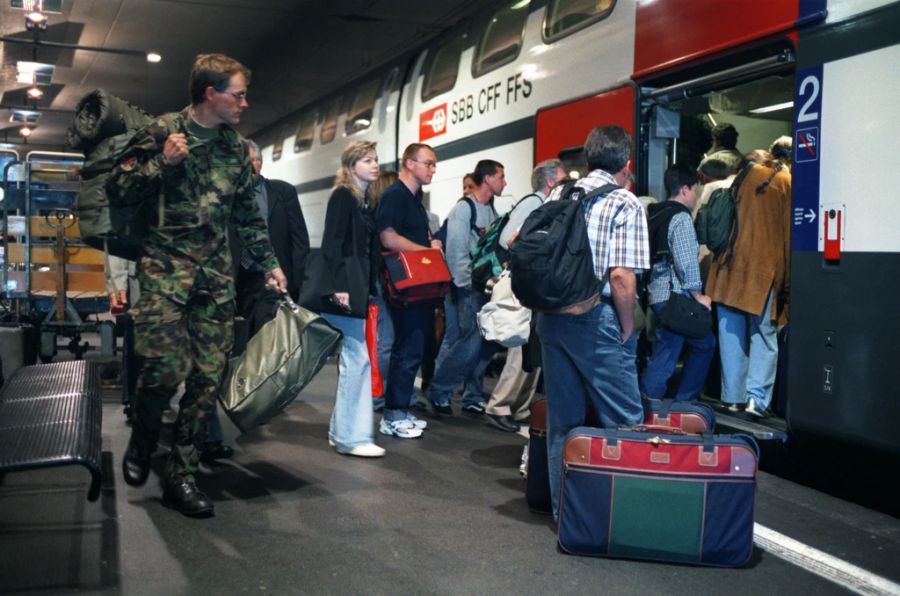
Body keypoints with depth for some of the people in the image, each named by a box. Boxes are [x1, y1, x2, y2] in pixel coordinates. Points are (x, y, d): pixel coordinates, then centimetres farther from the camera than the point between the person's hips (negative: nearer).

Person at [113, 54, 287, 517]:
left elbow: (248, 215, 20)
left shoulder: (237, 148, 12)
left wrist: (269, 264, 18)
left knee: (209, 374, -1)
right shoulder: (161, 132, -2)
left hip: (216, 271, 5)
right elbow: (118, 186, -2)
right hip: (166, 265, -4)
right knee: (166, 366, -15)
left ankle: (180, 475, 9)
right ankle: (141, 441, 17)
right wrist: (163, 163, -15)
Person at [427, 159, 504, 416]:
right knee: (468, 345, -9)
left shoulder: (491, 211, 14)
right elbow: (456, 253, -14)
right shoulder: (463, 208, -9)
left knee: (485, 346, 6)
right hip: (465, 289, -7)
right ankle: (438, 392, 8)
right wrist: (471, 286, -15)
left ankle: (473, 397, 17)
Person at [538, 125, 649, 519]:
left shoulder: (556, 197, 10)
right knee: (624, 422, 4)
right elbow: (621, 276, -16)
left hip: (552, 318, 6)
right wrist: (627, 330, -5)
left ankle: (564, 508, 23)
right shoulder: (625, 204, -7)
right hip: (597, 321, -6)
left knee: (562, 420, 14)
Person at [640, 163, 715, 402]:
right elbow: (686, 262, -18)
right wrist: (698, 294, -9)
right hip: (675, 295, -8)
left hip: (658, 292, 9)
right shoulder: (681, 218, -10)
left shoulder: (655, 214, 15)